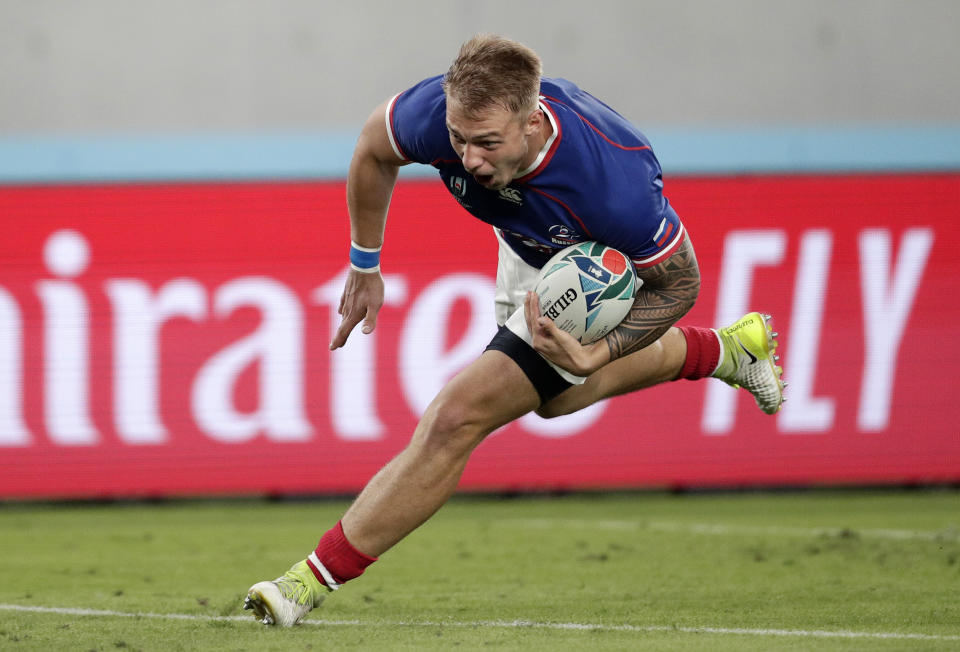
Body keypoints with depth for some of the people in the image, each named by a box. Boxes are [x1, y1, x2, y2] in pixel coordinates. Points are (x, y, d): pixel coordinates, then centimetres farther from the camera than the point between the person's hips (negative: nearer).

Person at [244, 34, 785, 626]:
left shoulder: (614, 183, -46)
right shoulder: (437, 113, -37)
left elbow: (679, 282, -25)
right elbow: (374, 150, -9)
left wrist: (591, 357, -36)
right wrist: (364, 267, -1)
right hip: (528, 245, 6)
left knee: (456, 419, -13)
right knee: (555, 397, 33)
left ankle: (317, 578, -2)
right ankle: (725, 349, 51)